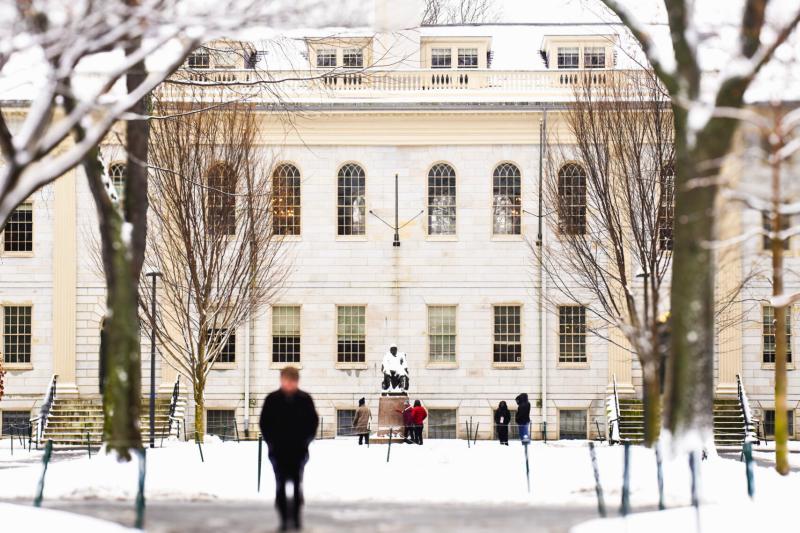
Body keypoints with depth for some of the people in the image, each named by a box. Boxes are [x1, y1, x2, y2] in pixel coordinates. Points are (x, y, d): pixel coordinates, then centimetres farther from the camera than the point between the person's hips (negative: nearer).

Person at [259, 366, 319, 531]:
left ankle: (296, 517, 12)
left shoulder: (305, 399, 2)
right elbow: (264, 423, 6)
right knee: (280, 485, -2)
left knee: (297, 484, 3)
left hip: (299, 450, 0)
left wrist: (306, 440, -2)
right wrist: (271, 441, -3)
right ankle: (284, 519, 2)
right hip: (278, 450, 0)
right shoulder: (272, 399, 1)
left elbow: (313, 421, 8)